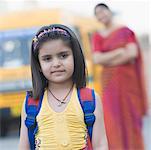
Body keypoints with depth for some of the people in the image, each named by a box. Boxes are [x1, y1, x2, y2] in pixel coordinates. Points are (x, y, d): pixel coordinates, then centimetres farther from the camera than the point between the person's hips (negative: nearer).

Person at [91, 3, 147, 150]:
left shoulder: (125, 31, 1)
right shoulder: (97, 36, 5)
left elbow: (133, 53, -11)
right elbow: (97, 59, -7)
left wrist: (108, 61, -8)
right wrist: (119, 52, -13)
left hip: (128, 79, -1)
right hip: (110, 82, 1)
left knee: (131, 114, 2)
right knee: (112, 115, -4)